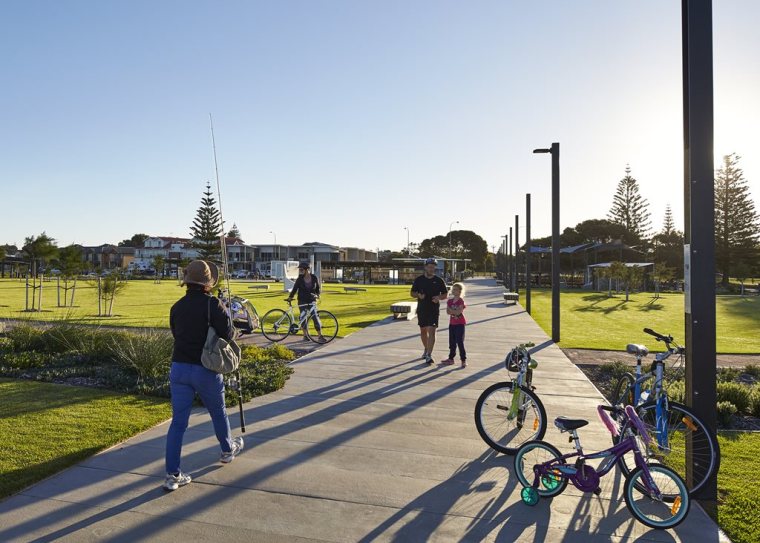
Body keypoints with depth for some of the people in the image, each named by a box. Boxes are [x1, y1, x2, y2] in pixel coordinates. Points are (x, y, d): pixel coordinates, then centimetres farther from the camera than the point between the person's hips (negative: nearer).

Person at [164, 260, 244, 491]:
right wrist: (233, 330, 5)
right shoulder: (213, 304, -14)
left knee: (178, 421, 7)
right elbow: (227, 334, -17)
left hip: (178, 368, 4)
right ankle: (228, 450, 41)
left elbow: (175, 333, 13)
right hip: (205, 369, -4)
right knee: (218, 412, 19)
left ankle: (173, 475, 7)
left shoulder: (177, 306, 3)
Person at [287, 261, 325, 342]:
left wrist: (317, 294, -6)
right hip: (302, 301, 0)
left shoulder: (314, 278, -3)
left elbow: (317, 287, 9)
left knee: (315, 317, -7)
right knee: (303, 317, 2)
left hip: (312, 301, 0)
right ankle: (305, 335, 17)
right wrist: (290, 297, -10)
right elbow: (295, 289, 0)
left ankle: (320, 336, -4)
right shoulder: (299, 279, -5)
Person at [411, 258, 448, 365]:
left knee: (431, 331, -12)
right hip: (421, 309, 3)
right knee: (423, 331, 14)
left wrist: (439, 297, -14)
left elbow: (445, 294, 7)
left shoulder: (439, 280, 1)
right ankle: (426, 349, 36)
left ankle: (429, 355, -13)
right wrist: (418, 295, -14)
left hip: (434, 309, -2)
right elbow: (412, 293, 8)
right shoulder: (419, 280, 3)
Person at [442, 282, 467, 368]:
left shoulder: (461, 301, -10)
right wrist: (455, 312, -17)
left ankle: (463, 360, 0)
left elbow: (459, 312, -20)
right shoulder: (450, 301, 7)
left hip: (460, 324, -6)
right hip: (452, 323, 6)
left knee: (460, 342, -6)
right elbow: (448, 311, -1)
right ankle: (451, 358, 22)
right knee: (452, 342, 12)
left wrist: (451, 310, -12)